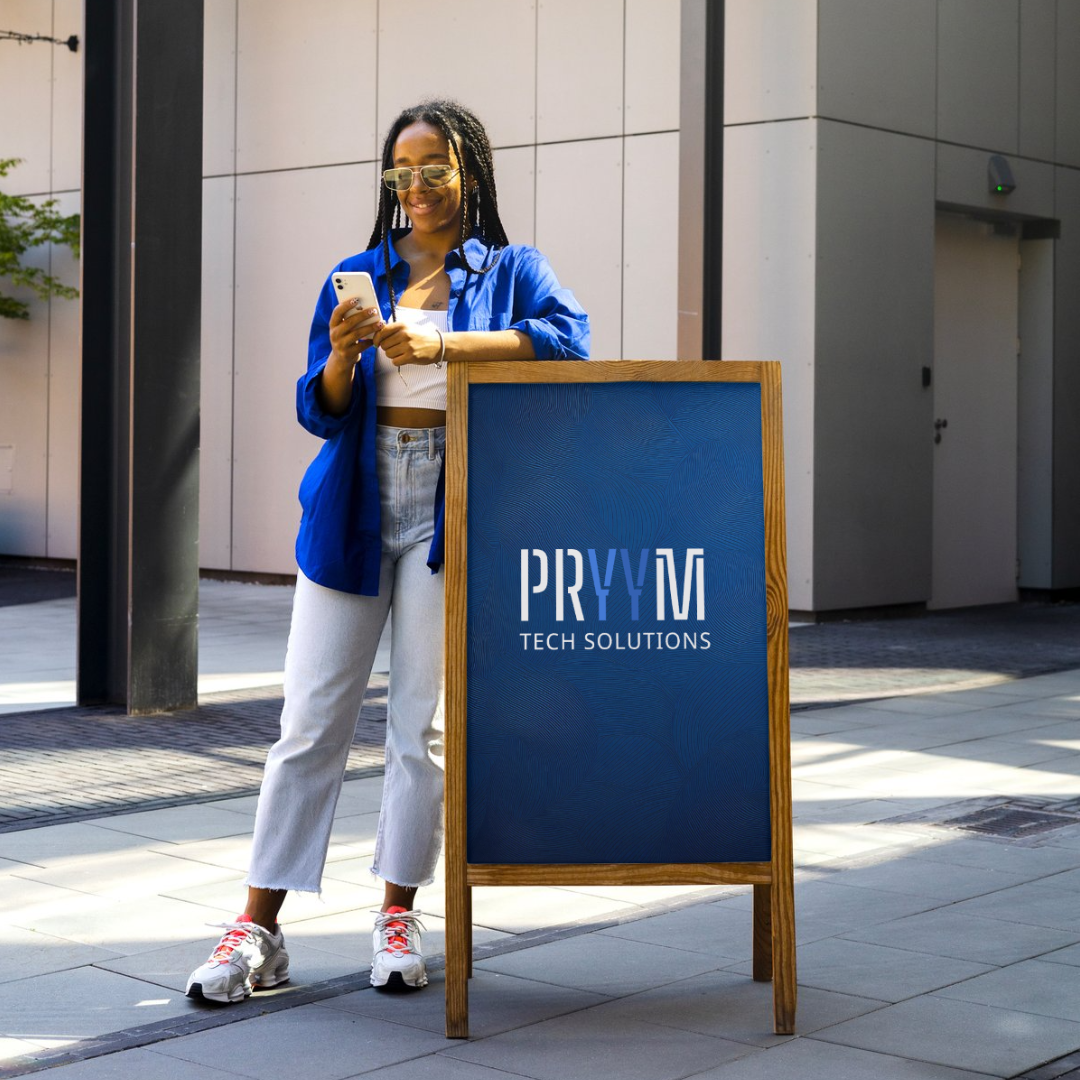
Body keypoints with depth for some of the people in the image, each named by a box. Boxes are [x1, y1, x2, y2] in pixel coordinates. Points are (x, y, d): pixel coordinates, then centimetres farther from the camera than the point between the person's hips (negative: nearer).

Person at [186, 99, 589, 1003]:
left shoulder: (511, 271, 7)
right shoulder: (357, 276, 13)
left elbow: (568, 338, -15)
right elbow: (320, 413, 7)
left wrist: (443, 342, -21)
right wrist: (341, 356, -14)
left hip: (449, 514, -1)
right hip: (352, 513, 2)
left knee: (425, 723, 2)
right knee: (311, 721, 0)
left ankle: (399, 914, 13)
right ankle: (258, 929, 3)